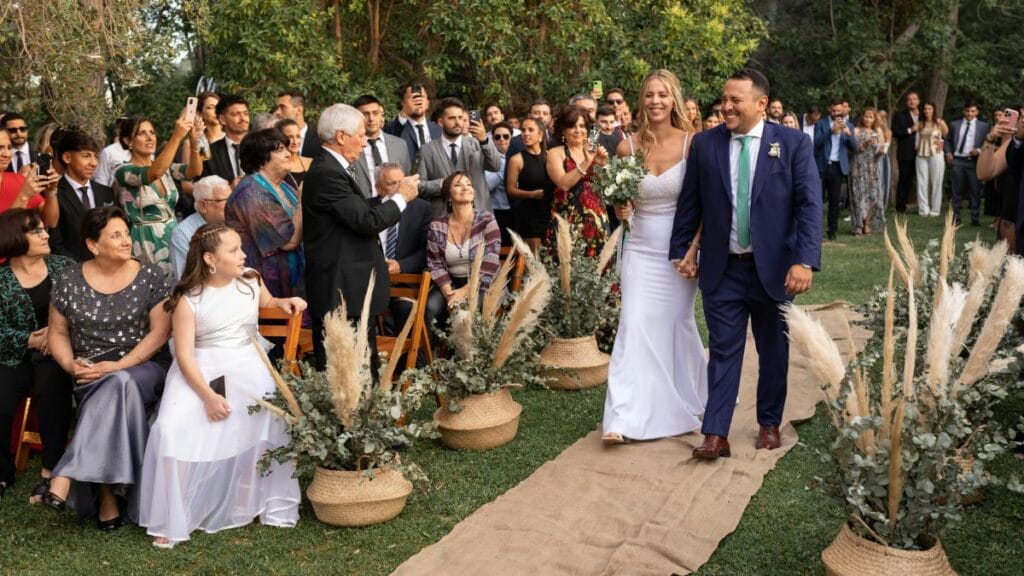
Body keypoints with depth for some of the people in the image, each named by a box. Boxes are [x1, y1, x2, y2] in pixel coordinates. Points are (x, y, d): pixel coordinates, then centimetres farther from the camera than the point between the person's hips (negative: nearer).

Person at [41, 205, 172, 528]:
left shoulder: (150, 276, -1)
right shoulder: (68, 280, 4)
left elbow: (160, 331, -7)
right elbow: (57, 333, 11)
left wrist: (117, 366, -17)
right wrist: (71, 365, -10)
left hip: (144, 367, -1)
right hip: (91, 375, 1)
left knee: (119, 385, -36)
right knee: (118, 398, -33)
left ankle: (66, 476, -32)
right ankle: (109, 494, -23)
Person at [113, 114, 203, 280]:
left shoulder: (166, 168, 9)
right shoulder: (123, 171, -9)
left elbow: (195, 171, -8)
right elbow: (155, 173, -28)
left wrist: (194, 141, -24)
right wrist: (177, 136, -32)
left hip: (173, 239, 5)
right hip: (147, 244, -5)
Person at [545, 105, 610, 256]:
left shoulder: (593, 152, 12)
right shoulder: (556, 153, 1)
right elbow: (564, 184, -15)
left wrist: (602, 165, -7)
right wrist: (586, 163, -17)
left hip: (596, 218, 4)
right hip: (568, 218, -4)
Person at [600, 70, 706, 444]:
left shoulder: (692, 143, -7)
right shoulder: (629, 145, -2)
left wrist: (694, 247, -13)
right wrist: (621, 209, -14)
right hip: (641, 249, 1)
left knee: (677, 324, 10)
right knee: (634, 326, -7)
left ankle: (687, 402, 33)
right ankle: (623, 419, -7)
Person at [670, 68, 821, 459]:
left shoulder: (793, 144, -5)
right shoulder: (704, 144, 1)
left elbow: (809, 205, -9)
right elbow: (689, 204, 7)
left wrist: (805, 261, -19)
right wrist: (680, 251, 8)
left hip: (773, 267, 0)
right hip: (722, 269, 1)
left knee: (773, 350, 13)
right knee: (723, 350, 1)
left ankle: (769, 424, 30)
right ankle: (716, 435, 5)